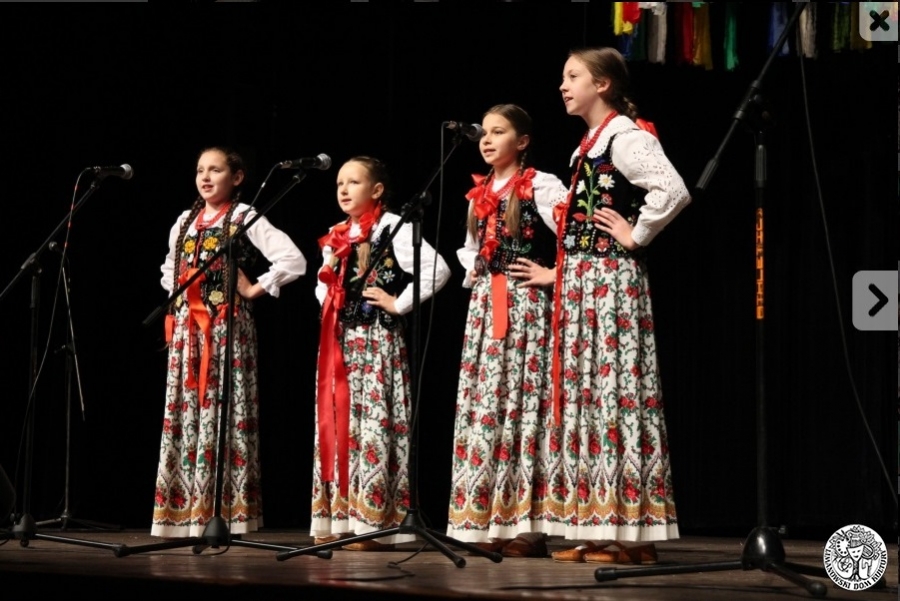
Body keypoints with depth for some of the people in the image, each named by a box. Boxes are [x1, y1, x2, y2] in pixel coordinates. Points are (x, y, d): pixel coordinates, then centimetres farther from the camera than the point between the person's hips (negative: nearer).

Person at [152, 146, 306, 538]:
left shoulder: (246, 219, -2)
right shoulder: (184, 222, 16)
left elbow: (293, 260, -12)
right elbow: (169, 269, 32)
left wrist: (255, 288, -9)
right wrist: (178, 293, 14)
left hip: (227, 327, -6)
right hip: (186, 329, 6)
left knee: (224, 412, -9)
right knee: (183, 413, 2)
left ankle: (227, 510, -8)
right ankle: (186, 511, 6)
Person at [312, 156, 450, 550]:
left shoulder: (392, 228, -7)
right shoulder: (337, 237, 17)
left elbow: (436, 269, -19)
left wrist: (399, 304, -15)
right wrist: (329, 305, 15)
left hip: (377, 339, -8)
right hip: (339, 342, 8)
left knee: (373, 423, -10)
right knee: (336, 423, 6)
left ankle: (376, 522, -9)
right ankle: (338, 519, 11)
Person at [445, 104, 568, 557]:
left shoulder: (540, 186, -5)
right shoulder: (479, 193, 16)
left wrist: (553, 275, -12)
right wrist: (474, 275, 14)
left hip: (526, 307, -7)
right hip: (485, 308, 7)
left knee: (523, 405, -10)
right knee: (482, 407, 3)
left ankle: (526, 523, -9)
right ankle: (486, 521, 6)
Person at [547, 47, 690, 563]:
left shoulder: (626, 137, -10)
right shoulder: (592, 144, 18)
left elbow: (674, 191, -26)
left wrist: (635, 235, -15)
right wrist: (560, 269, 14)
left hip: (611, 281, -10)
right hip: (581, 282, 10)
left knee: (615, 392, -9)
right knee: (583, 394, 8)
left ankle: (631, 530, -7)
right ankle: (596, 527, 11)